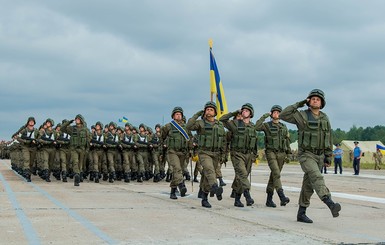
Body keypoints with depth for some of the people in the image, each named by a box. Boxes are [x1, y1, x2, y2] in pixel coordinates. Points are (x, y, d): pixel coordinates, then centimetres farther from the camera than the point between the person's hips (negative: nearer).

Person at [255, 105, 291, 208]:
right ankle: (282, 197, -31)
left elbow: (287, 142, 15)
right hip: (271, 153, -4)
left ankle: (269, 199, 15)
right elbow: (257, 127, -20)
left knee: (274, 176, 8)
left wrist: (288, 155, 8)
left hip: (281, 154, 4)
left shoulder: (284, 127, 14)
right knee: (276, 174, -20)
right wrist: (264, 116, -14)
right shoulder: (267, 125, 1)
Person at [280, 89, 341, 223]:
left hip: (319, 156, 6)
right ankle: (331, 205, -42)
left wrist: (329, 156, 9)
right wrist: (298, 104, -15)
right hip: (306, 155, -6)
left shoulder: (324, 118, 9)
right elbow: (283, 115, -19)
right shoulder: (302, 116, -7)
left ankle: (301, 213, 15)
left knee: (308, 185, 8)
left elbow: (328, 138, 14)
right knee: (317, 178, -25)